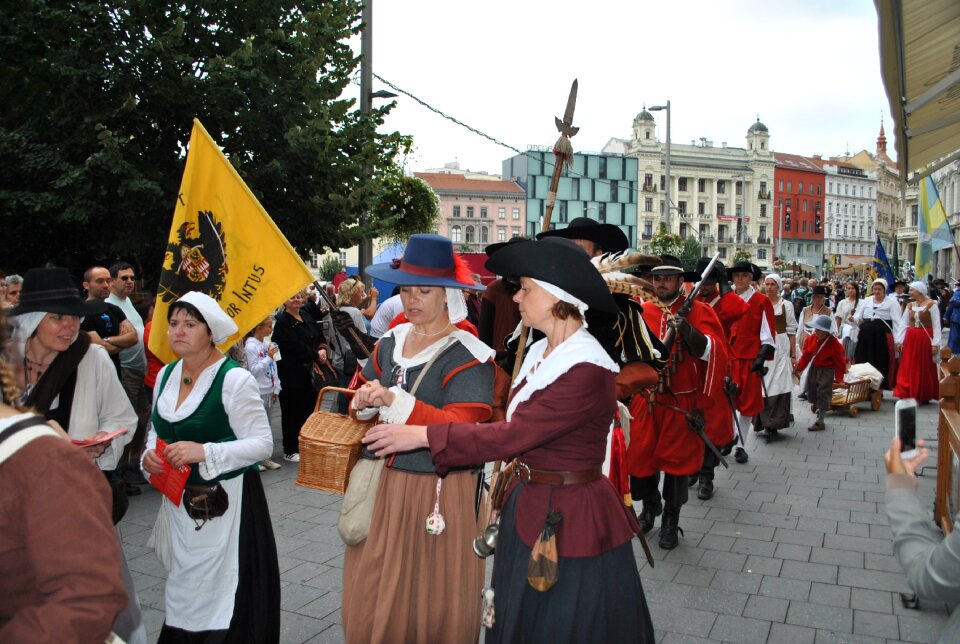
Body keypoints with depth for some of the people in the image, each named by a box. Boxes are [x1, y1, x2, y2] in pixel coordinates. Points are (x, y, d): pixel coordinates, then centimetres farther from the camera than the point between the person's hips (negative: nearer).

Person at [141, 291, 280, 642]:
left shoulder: (234, 379, -15)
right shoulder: (166, 374, 6)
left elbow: (262, 443, -17)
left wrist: (205, 452, -26)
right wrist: (150, 453, -2)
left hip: (226, 502, -6)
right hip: (179, 500, 6)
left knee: (222, 603, 0)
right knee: (184, 593, 17)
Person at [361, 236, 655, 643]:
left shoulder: (587, 372, -25)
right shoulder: (538, 352, 3)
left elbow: (510, 436, -27)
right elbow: (513, 427, 3)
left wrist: (422, 435, -21)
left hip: (571, 519, -8)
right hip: (527, 507, 8)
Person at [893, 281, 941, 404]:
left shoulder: (931, 305, -7)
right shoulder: (910, 305, 8)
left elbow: (936, 325, -10)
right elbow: (903, 324, 7)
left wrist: (935, 343, -14)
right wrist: (899, 341, 0)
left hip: (925, 339, -4)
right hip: (911, 339, 4)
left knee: (924, 369, 5)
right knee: (908, 369, 3)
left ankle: (924, 396, 16)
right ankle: (907, 394, 8)